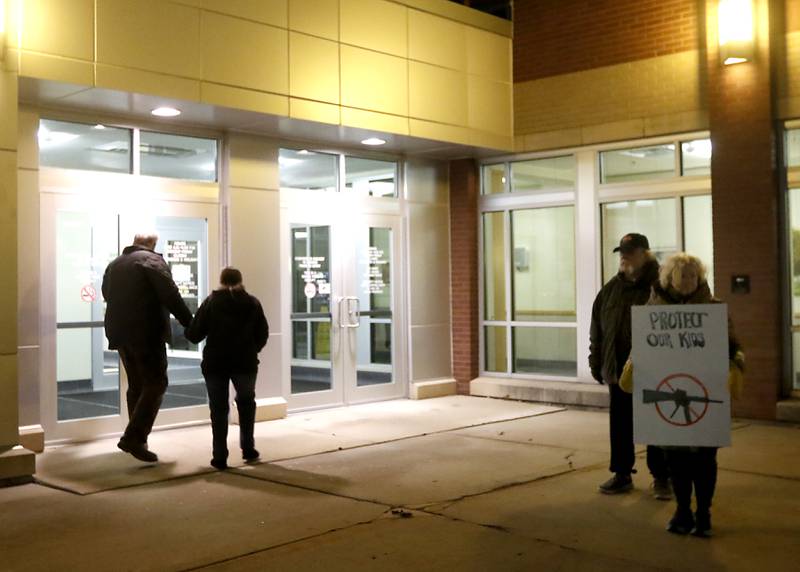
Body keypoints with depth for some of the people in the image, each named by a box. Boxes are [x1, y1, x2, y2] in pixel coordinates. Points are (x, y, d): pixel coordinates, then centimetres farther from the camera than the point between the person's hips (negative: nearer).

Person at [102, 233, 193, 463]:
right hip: (146, 333, -8)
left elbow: (107, 295, 25)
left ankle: (137, 438, 19)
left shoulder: (114, 264, 16)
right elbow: (170, 295, -13)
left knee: (136, 385, 16)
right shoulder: (153, 260, -6)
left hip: (119, 332, 8)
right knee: (156, 384, -6)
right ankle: (133, 437, -16)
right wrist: (189, 322, -9)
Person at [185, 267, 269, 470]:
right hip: (245, 362, 1)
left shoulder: (211, 302, 0)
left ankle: (220, 456, 2)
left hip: (215, 362, -1)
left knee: (219, 408, 7)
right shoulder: (252, 303, 4)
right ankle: (248, 448, 19)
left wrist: (189, 330, 19)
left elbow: (194, 335, -3)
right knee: (246, 402, 22)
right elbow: (263, 334, 3)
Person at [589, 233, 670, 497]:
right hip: (618, 368, 5)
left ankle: (661, 477, 17)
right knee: (620, 425, 11)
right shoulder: (611, 289, 11)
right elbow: (597, 329, 13)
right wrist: (597, 362, 9)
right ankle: (622, 474, 23)